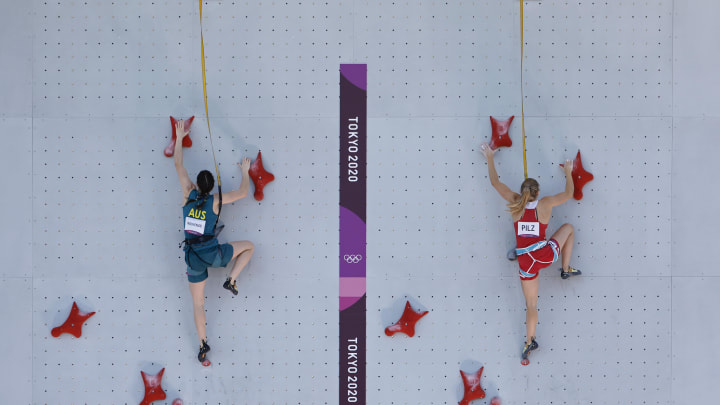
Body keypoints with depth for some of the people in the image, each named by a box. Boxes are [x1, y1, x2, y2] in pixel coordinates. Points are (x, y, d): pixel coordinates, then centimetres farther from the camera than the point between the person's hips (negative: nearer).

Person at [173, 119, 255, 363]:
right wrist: (245, 172, 25)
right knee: (249, 246, 19)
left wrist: (179, 138, 19)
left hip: (193, 258, 3)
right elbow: (243, 192, 9)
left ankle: (202, 345, 5)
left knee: (198, 303, 11)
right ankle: (231, 280, 4)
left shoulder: (189, 194, 2)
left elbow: (178, 165, 11)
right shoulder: (216, 200, -3)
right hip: (213, 253, -3)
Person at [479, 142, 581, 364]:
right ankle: (566, 269, 33)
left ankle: (530, 342, 2)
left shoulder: (515, 204, 0)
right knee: (568, 228, 26)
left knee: (531, 305, 12)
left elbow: (495, 182, 7)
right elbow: (568, 193, 10)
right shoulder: (545, 204, -4)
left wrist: (490, 157, 17)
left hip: (526, 262, 1)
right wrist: (568, 173, 25)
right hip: (546, 254, -1)